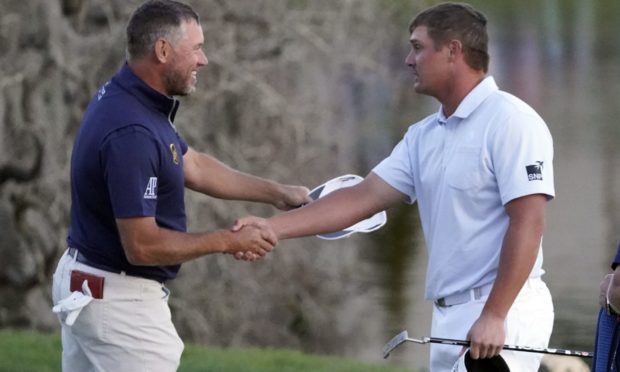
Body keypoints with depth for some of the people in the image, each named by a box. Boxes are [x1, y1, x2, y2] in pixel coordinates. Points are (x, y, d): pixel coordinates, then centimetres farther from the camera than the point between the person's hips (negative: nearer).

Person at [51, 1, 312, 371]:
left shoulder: (125, 98, 4)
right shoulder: (131, 133, -27)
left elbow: (193, 165, 17)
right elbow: (142, 246, -26)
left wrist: (276, 193, 16)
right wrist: (229, 241, -15)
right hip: (121, 300, -10)